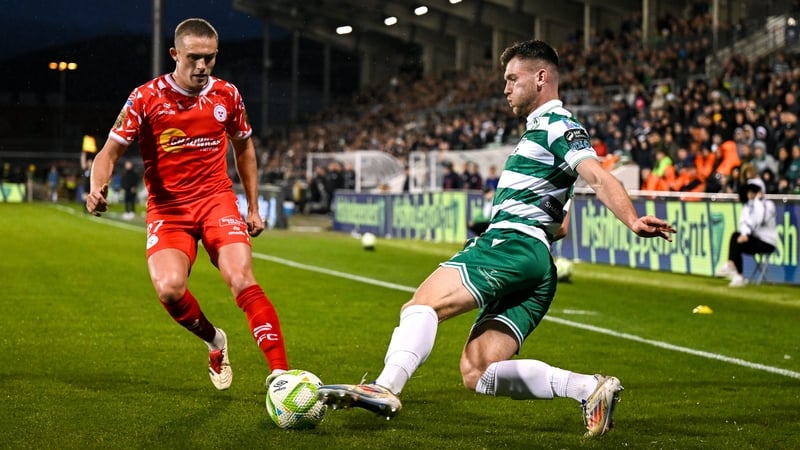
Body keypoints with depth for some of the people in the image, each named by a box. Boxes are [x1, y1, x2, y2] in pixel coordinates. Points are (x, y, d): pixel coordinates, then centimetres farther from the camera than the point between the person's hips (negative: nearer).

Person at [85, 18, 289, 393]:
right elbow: (110, 151, -6)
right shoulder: (146, 98, -6)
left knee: (242, 280, -22)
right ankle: (214, 341, 7)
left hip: (217, 201, 1)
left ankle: (280, 372, -20)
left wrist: (253, 207, 17)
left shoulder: (227, 95, 2)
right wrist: (97, 188, -27)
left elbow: (243, 147, 19)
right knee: (169, 288, -25)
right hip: (167, 208, -1)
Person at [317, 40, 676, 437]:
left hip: (512, 246, -10)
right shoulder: (540, 131, 30)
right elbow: (559, 226, 35)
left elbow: (598, 177, -19)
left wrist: (632, 221, -34)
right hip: (535, 269, 10)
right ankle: (590, 388, -7)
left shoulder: (557, 126, 0)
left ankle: (385, 389, -43)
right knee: (477, 373, 0)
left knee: (422, 303, -24)